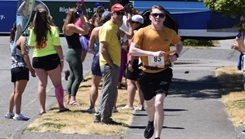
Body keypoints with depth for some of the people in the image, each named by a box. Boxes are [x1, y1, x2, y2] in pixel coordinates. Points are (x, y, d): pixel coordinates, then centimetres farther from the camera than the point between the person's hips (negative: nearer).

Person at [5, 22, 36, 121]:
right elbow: (24, 54, -15)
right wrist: (31, 68, -14)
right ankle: (18, 114, -12)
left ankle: (10, 113, 20)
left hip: (14, 67, 9)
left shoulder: (13, 39, 16)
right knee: (19, 92, -10)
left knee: (15, 91, 16)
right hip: (22, 68, -9)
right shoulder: (23, 39, -9)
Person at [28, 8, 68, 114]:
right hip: (51, 59, -3)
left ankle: (42, 109, 5)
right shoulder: (52, 29, -10)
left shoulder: (33, 31, -2)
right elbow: (57, 46, -11)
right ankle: (61, 106, 12)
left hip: (37, 60, 3)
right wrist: (61, 59, -3)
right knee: (57, 84, 8)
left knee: (42, 84, 7)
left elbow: (31, 45, 4)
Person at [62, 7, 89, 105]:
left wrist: (82, 20, 16)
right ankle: (72, 99, -16)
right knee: (78, 77, -11)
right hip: (74, 54, -10)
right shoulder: (71, 26, -18)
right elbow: (85, 31, -24)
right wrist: (83, 19, -17)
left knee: (72, 76, 17)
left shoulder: (67, 26, 12)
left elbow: (84, 30, 20)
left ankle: (69, 98, 19)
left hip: (71, 53, 10)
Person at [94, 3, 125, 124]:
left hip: (114, 64, 10)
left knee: (107, 91, 15)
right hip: (109, 65, -10)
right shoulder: (107, 28, -15)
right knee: (110, 91, -5)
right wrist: (111, 63, -17)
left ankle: (99, 116, 23)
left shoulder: (115, 27, 14)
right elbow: (103, 50, -20)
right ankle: (105, 118, 2)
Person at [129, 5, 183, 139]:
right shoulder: (142, 32, -10)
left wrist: (176, 54, -3)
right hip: (147, 73, 1)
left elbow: (179, 44, 19)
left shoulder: (170, 33, -2)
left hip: (163, 72, -1)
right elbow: (132, 50, -19)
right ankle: (151, 122, 55)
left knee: (158, 103, -20)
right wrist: (152, 53, -27)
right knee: (149, 104, 20)